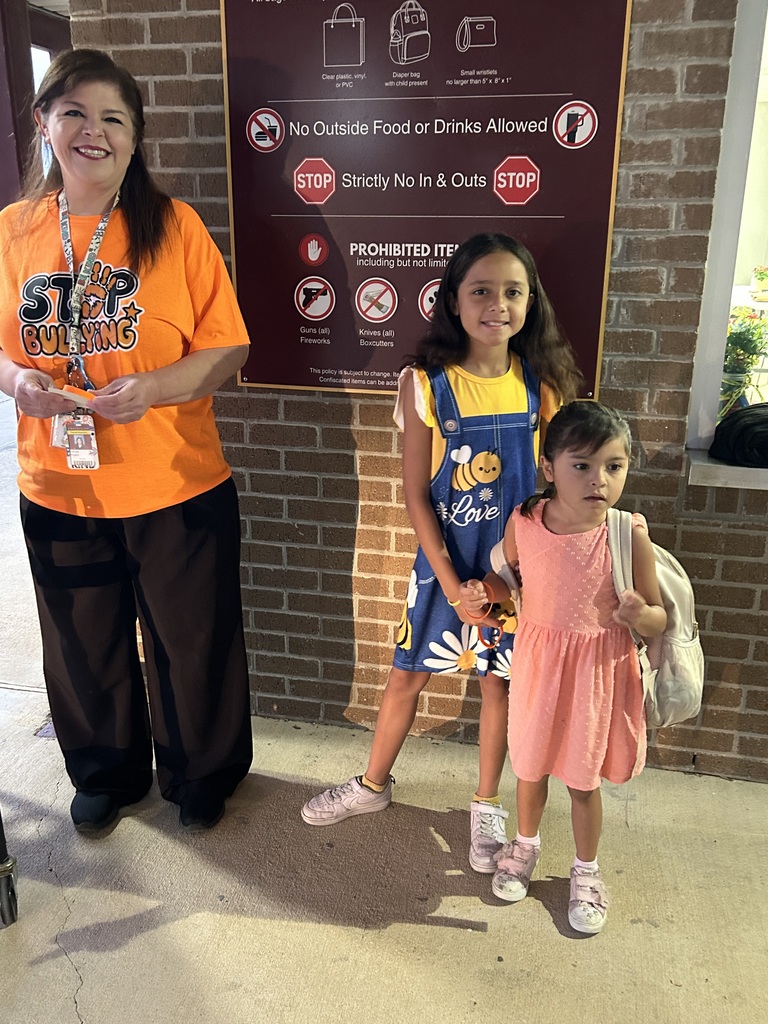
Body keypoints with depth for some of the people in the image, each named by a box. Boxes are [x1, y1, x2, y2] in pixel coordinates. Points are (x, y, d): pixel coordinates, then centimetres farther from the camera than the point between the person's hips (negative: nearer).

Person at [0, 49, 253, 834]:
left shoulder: (173, 225, -6)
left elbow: (227, 346, -7)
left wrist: (154, 387, -23)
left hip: (177, 485, -2)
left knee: (192, 641, 12)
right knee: (85, 647, 19)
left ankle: (202, 773, 39)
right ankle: (105, 772, 45)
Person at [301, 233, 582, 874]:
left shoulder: (542, 384, -7)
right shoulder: (426, 384, -12)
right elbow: (417, 495, -9)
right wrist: (452, 584, -12)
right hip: (444, 559, -1)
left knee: (500, 679, 14)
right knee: (409, 673, 13)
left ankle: (487, 806, 35)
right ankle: (374, 785, 38)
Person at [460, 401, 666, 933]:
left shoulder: (629, 535, -19)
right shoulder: (524, 521, -14)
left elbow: (659, 618, -9)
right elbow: (508, 576, 7)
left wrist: (638, 615, -31)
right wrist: (484, 593, -13)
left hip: (598, 672, -2)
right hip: (538, 663, 2)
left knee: (584, 779, 16)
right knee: (531, 767, 22)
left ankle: (587, 871, 43)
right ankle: (526, 845, 51)